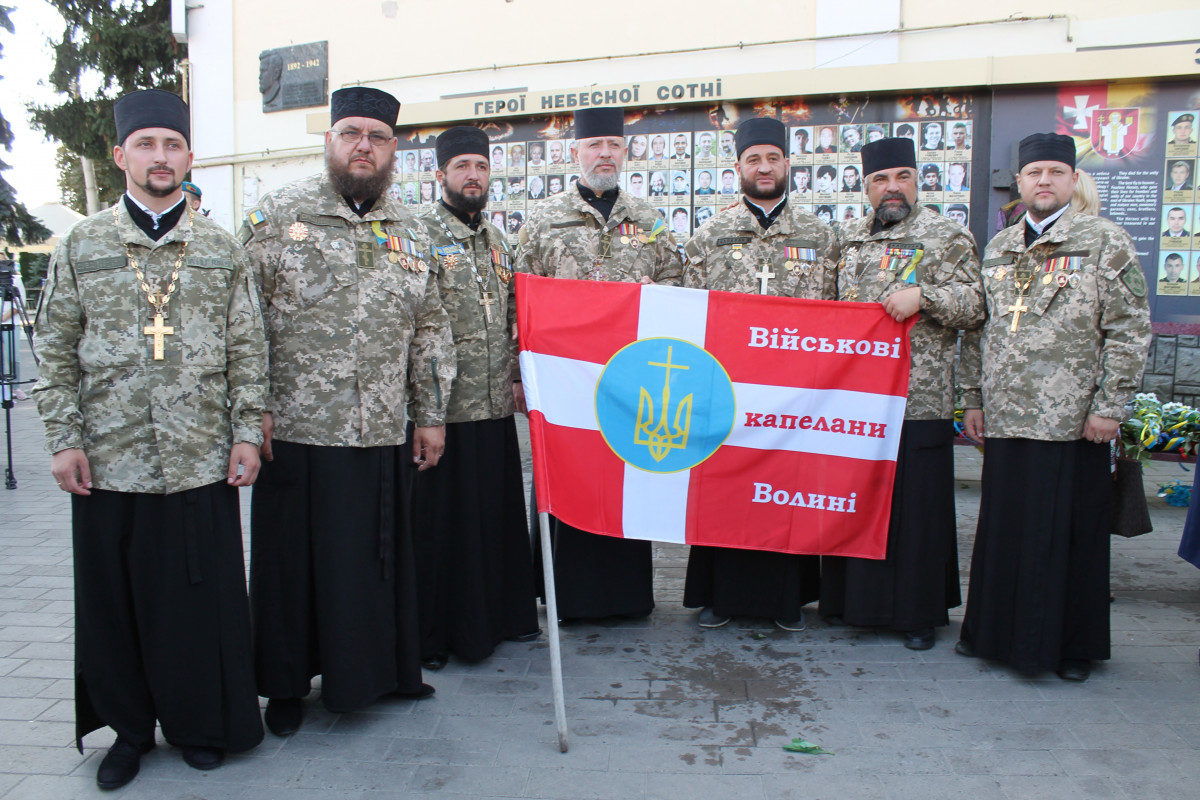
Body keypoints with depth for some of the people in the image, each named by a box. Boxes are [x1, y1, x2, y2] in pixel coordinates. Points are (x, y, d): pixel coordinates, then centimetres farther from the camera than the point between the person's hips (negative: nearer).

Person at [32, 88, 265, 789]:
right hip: (109, 462, 1)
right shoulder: (81, 246, 6)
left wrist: (247, 433, 0)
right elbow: (56, 352, 6)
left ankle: (202, 724, 25)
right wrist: (64, 439, 0)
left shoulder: (224, 249, 6)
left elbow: (248, 350, 6)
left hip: (202, 461, 0)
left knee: (203, 598, 6)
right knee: (116, 599, 10)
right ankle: (131, 727, 29)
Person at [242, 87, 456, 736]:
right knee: (294, 560, 7)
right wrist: (254, 408, -8)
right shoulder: (276, 215, 0)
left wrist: (431, 414, 11)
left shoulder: (409, 233, 12)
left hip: (384, 434, 3)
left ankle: (383, 669, 30)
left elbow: (430, 330, 14)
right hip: (297, 430, -3)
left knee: (381, 556, 12)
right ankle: (287, 683, 25)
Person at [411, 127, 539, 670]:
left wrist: (516, 377, 12)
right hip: (443, 404, -6)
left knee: (499, 510, 14)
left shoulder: (497, 238, 15)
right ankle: (435, 632, 17)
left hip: (496, 403, 6)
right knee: (439, 518, 3)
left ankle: (502, 614, 29)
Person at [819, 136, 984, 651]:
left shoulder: (948, 236, 2)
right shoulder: (845, 237, 17)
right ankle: (850, 600, 25)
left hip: (917, 399, -4)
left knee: (913, 505, 0)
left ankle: (918, 613, 14)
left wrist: (922, 295, -17)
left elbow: (975, 304, -3)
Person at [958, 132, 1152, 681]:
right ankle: (993, 631, 25)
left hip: (1073, 423, -4)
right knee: (1003, 530, 11)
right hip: (1005, 420, 4)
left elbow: (1130, 332, -4)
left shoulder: (1107, 243, 0)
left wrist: (1109, 407, -9)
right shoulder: (999, 249, 14)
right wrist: (974, 398, 12)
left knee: (1070, 535, 4)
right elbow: (978, 329, 16)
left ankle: (1072, 645, 19)